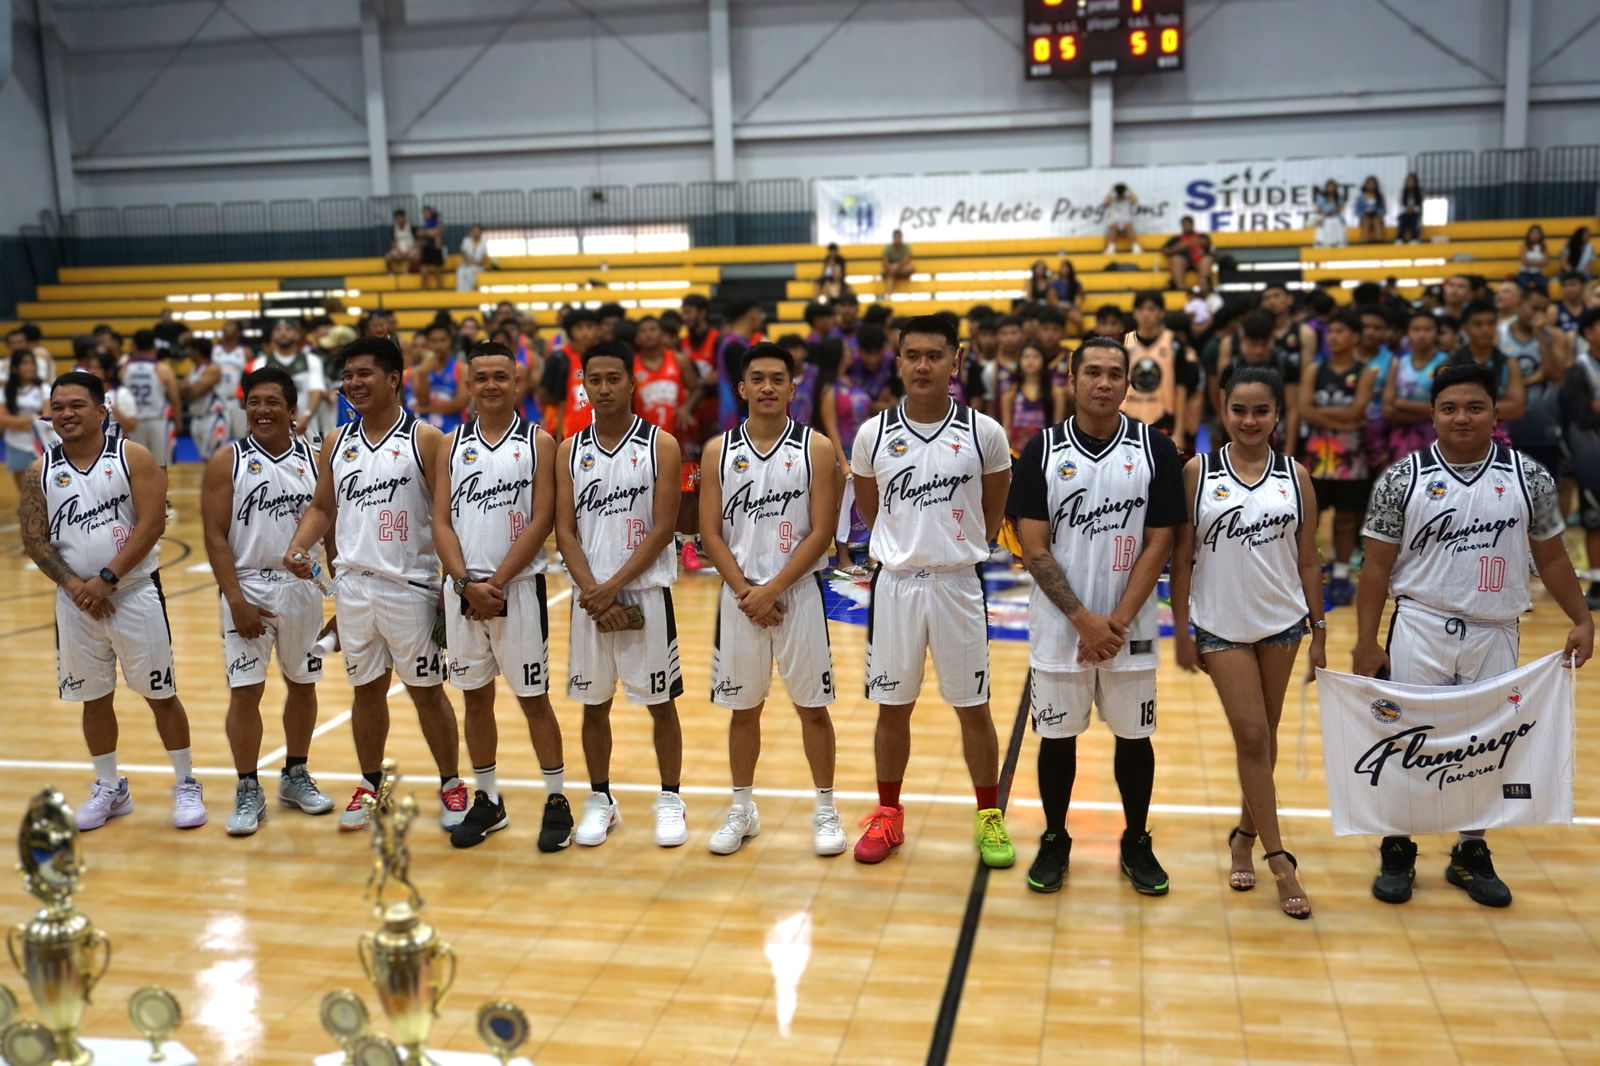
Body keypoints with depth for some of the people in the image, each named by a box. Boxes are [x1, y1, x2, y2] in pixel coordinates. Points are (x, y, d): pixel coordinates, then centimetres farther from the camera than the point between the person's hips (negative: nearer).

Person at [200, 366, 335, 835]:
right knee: (245, 690, -1)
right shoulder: (227, 461, -3)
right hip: (248, 588, -2)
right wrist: (236, 599, -14)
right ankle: (248, 792, 11)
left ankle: (295, 775, 29)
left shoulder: (313, 459, 3)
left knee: (303, 683, 12)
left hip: (302, 587, 3)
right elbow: (215, 536, -7)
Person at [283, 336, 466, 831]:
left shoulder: (424, 440, -7)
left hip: (409, 586, -4)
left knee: (426, 692, 5)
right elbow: (322, 507, 16)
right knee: (366, 690, 15)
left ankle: (451, 784, 21)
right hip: (353, 585, 5)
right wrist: (299, 547, -4)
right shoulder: (337, 443, 9)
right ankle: (369, 784, 29)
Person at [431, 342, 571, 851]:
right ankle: (487, 800, 24)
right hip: (463, 590, 3)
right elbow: (441, 521, 2)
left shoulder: (539, 443, -2)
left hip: (519, 586, -3)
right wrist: (466, 583, -11)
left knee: (533, 697, 3)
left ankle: (557, 800, 14)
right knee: (475, 696, 11)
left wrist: (497, 582, -14)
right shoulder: (451, 444, 7)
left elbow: (541, 522, -9)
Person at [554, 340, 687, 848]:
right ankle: (600, 801, 25)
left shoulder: (661, 446, -4)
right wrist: (592, 591, -12)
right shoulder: (570, 450, 5)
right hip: (589, 597, 3)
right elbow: (565, 531, 1)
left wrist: (614, 587, -15)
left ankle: (670, 800, 20)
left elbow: (662, 528, -9)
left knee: (660, 702, 6)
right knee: (593, 703, 11)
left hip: (646, 594, -3)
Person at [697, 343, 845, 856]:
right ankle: (742, 810, 27)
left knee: (812, 706, 5)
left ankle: (825, 812, 19)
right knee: (742, 708, 12)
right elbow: (711, 533, 0)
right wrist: (745, 591, -10)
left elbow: (821, 532, -8)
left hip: (798, 593, -2)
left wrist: (772, 590, -14)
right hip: (739, 597, 2)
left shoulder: (816, 448, -3)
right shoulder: (719, 451, 3)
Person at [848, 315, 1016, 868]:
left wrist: (959, 545, 9)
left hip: (959, 583, -1)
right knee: (892, 707, 11)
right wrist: (907, 545, 10)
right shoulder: (873, 434, -3)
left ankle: (989, 817, 24)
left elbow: (993, 511, 8)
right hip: (894, 582, 1)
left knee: (973, 708, 8)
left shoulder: (984, 433, -6)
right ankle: (888, 814, 26)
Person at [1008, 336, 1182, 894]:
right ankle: (1055, 840, 28)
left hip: (1130, 626, 0)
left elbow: (1158, 544, -3)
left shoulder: (1156, 449, -2)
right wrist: (1085, 619, -13)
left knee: (1134, 735, 11)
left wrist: (1117, 621, -11)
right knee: (1057, 735, 10)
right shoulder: (1043, 450, -3)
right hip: (1059, 625, 0)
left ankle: (1136, 843, 29)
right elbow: (1034, 548, -6)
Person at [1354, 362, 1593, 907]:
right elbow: (1377, 566, -3)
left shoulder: (1530, 478, 1)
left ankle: (1471, 853, 26)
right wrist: (1366, 641, -7)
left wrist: (1582, 619, 2)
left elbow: (1552, 557, 9)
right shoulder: (1402, 479, -5)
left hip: (1495, 633, 2)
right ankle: (1397, 851, 20)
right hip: (1421, 630, -2)